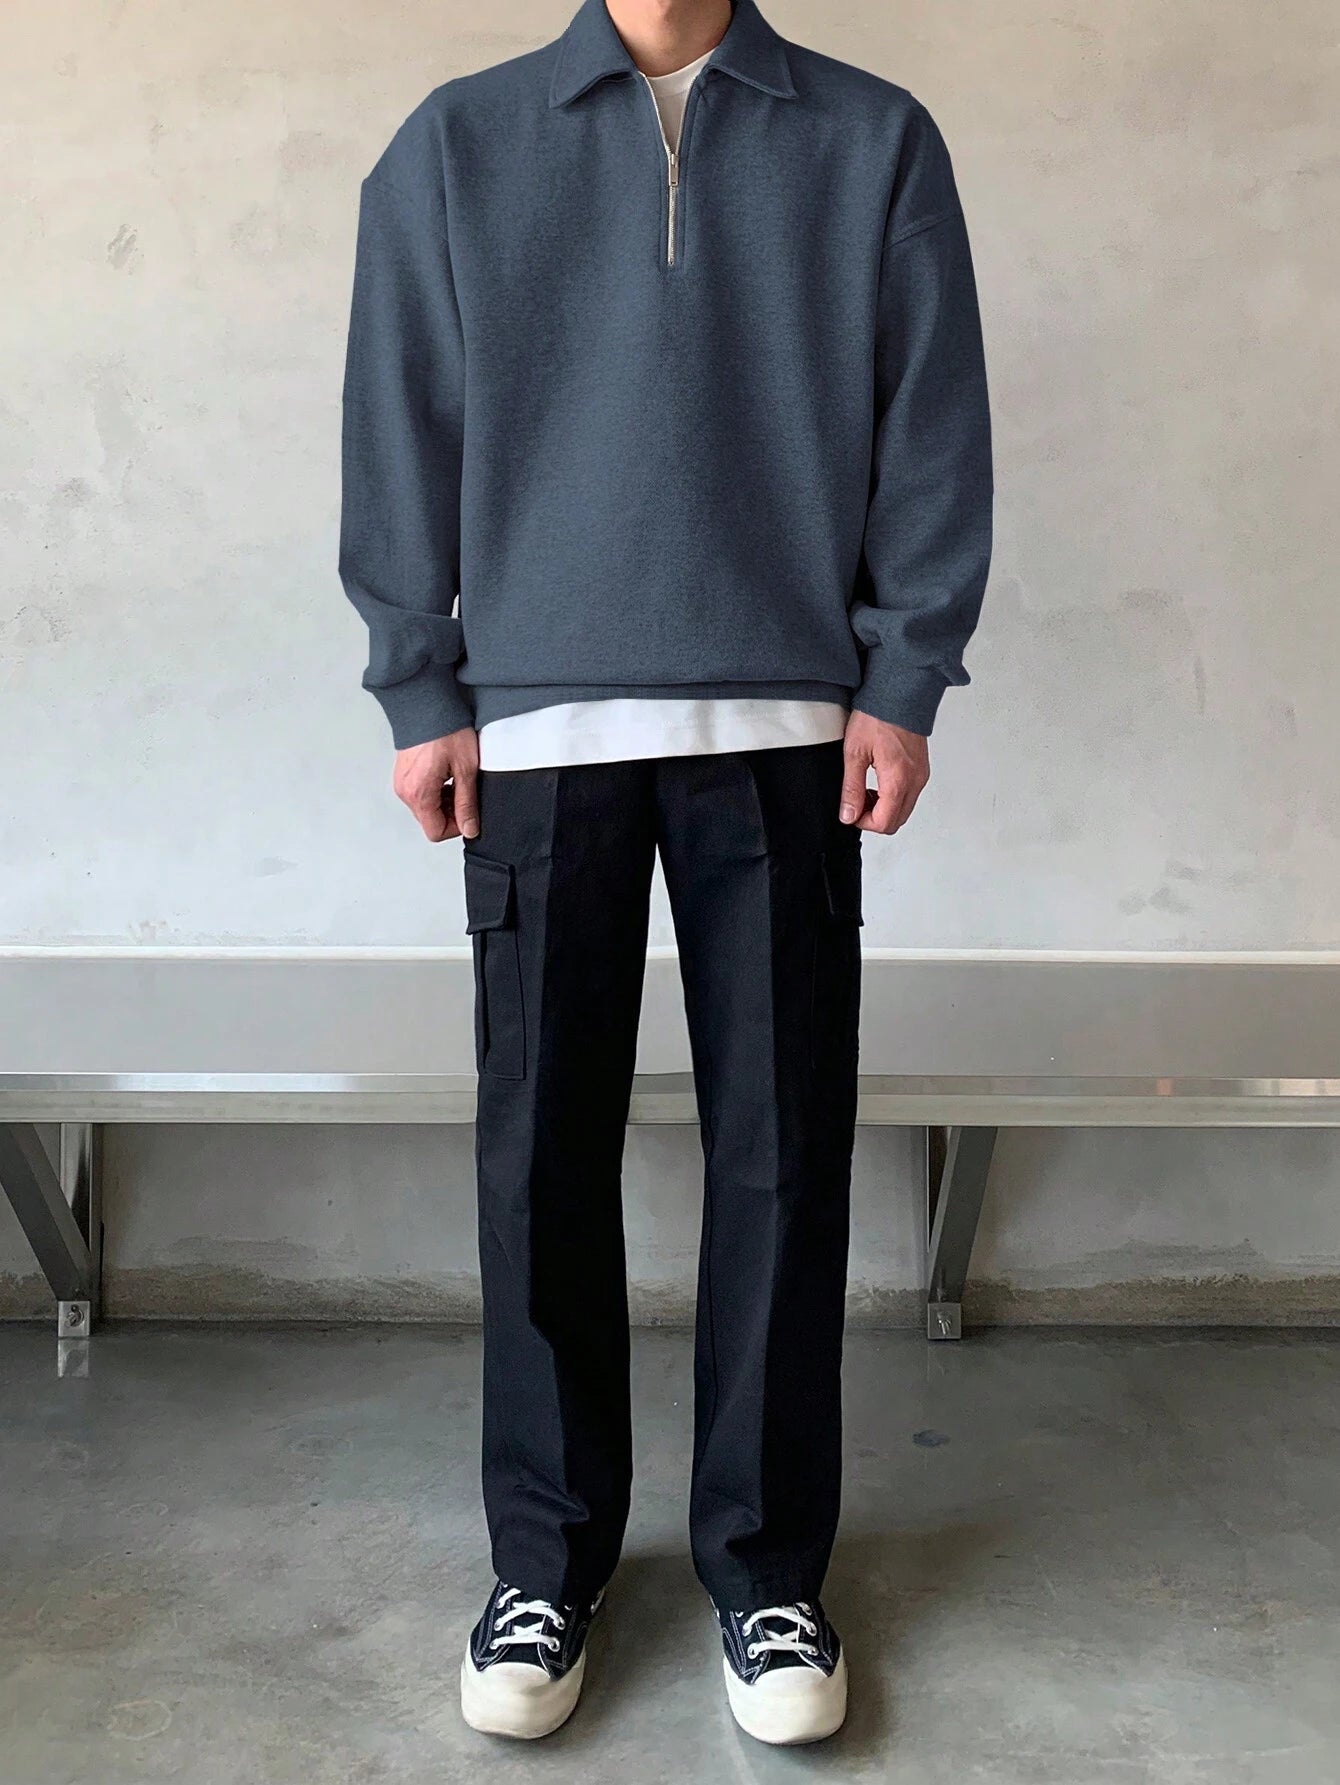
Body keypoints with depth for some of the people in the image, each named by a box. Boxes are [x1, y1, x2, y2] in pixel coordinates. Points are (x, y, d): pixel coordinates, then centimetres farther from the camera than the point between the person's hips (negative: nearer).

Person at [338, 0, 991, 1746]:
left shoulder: (875, 142, 8)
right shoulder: (457, 145, 9)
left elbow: (934, 424, 6)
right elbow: (401, 427, 7)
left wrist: (903, 681, -1)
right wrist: (423, 689, 2)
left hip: (789, 730, 0)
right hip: (539, 732, 0)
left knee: (784, 1155, 3)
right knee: (542, 1156, 4)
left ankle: (770, 1569, 19)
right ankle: (548, 1560, 20)